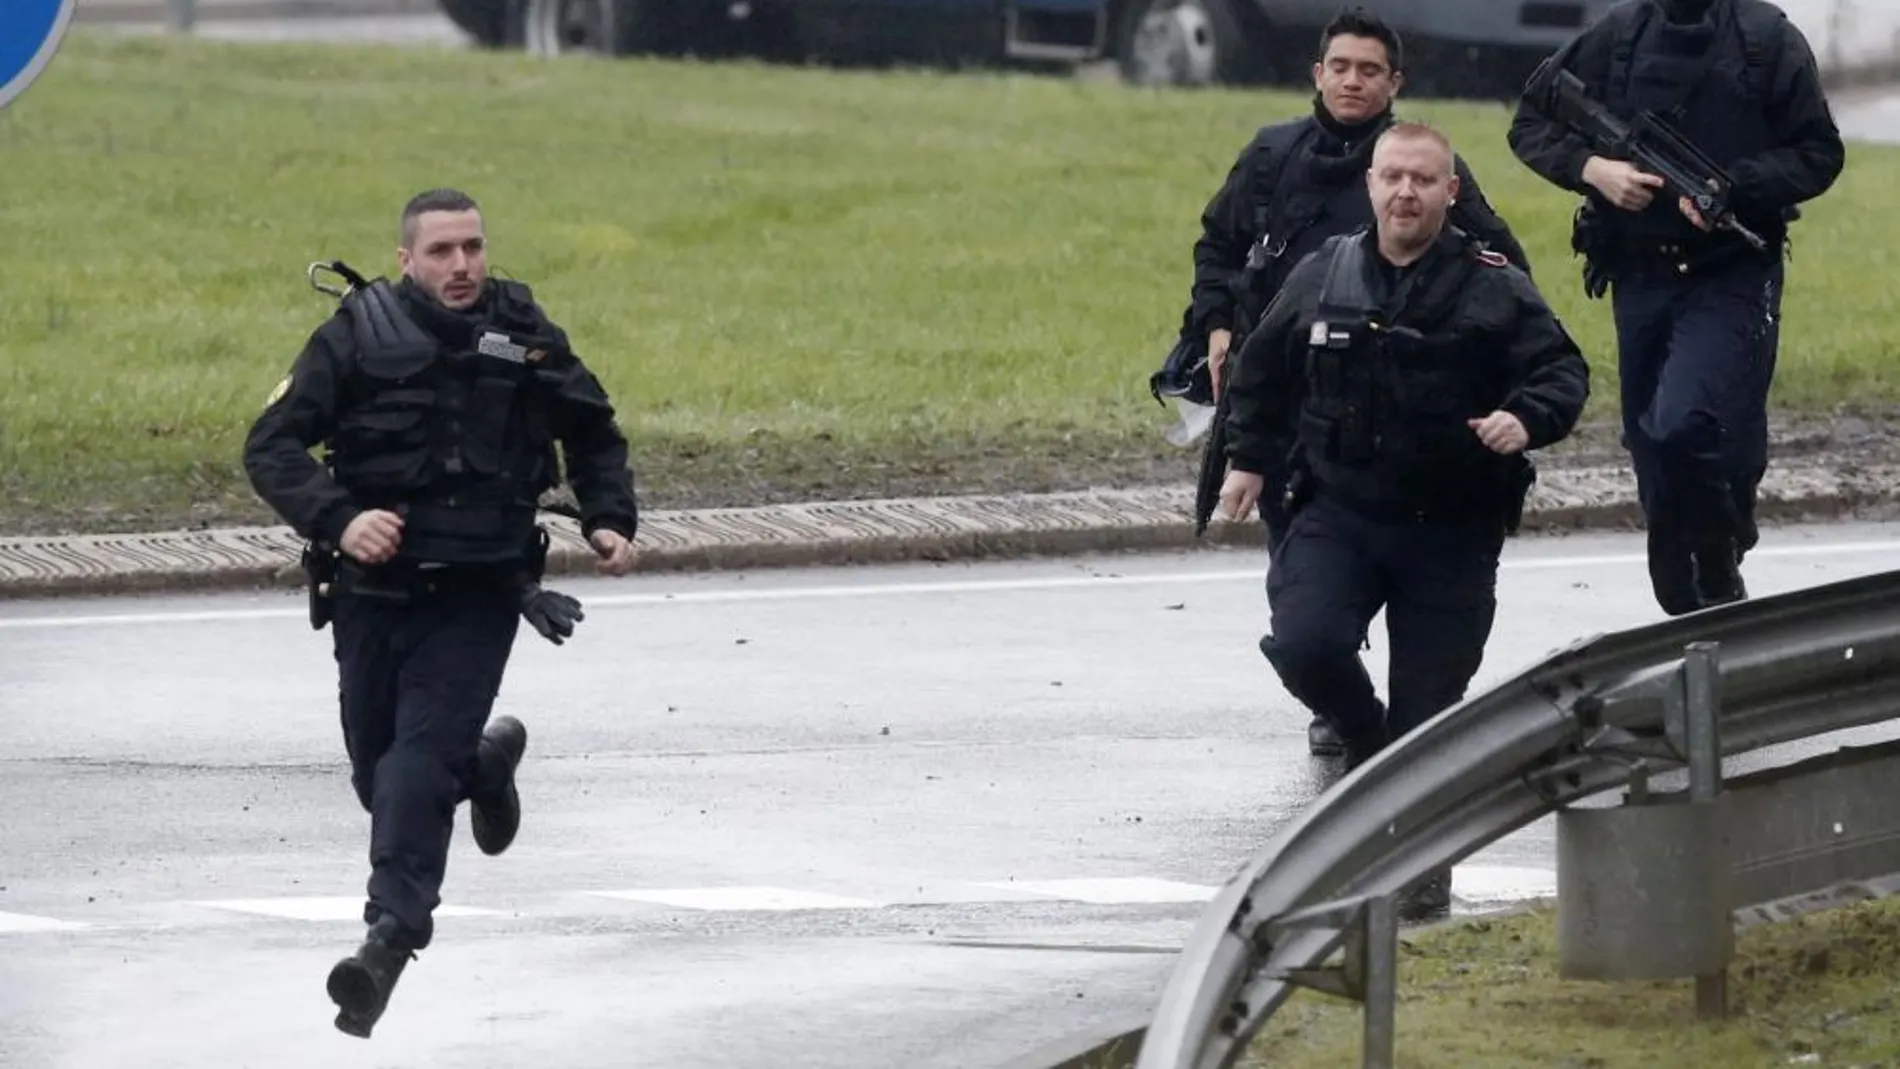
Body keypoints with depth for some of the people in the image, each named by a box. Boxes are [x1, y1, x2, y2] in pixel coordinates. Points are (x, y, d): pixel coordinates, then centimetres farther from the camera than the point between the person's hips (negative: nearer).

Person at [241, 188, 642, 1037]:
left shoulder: (525, 338, 2)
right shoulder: (357, 337, -5)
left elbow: (594, 435, 19)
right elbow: (271, 444, -9)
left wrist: (609, 520, 3)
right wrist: (336, 520, -25)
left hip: (477, 595, -1)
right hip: (375, 591, 1)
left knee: (421, 757, -17)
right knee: (377, 771, 13)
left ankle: (390, 936, -22)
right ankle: (485, 763, 45)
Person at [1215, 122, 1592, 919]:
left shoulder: (1494, 290, -4)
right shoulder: (1323, 276, 5)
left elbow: (1562, 370, -4)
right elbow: (1264, 368, 20)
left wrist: (1528, 418, -24)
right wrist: (1248, 457, 20)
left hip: (1452, 531, -2)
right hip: (1337, 514, 2)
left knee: (1429, 697, 1)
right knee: (1305, 645, -21)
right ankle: (1369, 747, 11)